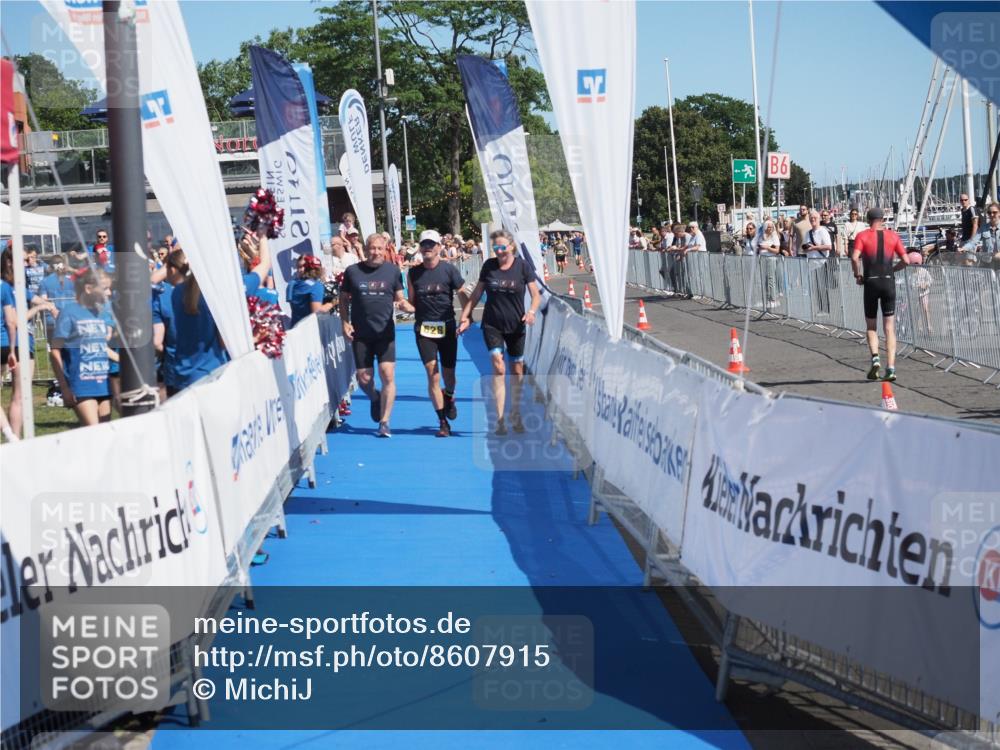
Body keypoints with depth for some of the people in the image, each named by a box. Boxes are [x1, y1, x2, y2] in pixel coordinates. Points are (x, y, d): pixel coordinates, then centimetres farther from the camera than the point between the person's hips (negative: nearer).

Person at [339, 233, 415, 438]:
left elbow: (400, 299, 9)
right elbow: (344, 299, 10)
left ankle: (384, 422, -2)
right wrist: (345, 322, -2)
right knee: (364, 378, 2)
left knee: (388, 375, -10)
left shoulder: (392, 271, 4)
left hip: (385, 332, 0)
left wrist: (406, 306, -14)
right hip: (360, 334, 0)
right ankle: (375, 399, 38)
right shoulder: (353, 271, 2)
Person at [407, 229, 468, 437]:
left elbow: (462, 294, 1)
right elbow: (412, 302, 13)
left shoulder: (449, 269, 0)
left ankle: (449, 397, 43)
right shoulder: (413, 273, 6)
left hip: (447, 327, -1)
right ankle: (442, 422, -2)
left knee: (448, 371, 7)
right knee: (432, 374, -7)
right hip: (424, 328, 1)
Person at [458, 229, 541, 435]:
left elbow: (536, 295, -1)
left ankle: (515, 415, 26)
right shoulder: (489, 266, 2)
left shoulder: (522, 266, -3)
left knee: (517, 371, 8)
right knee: (498, 367, -14)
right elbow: (476, 294, 9)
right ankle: (500, 419, -14)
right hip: (492, 325, 0)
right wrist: (465, 316, 2)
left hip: (516, 326, 0)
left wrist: (531, 312, -20)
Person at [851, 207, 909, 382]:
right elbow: (905, 260, 2)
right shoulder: (893, 236, 6)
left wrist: (858, 275, -2)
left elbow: (854, 257, -16)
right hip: (888, 282, 1)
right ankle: (891, 367, -5)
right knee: (890, 328, 4)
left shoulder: (862, 236, 0)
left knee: (871, 326, 13)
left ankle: (875, 357, -10)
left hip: (871, 282, -1)